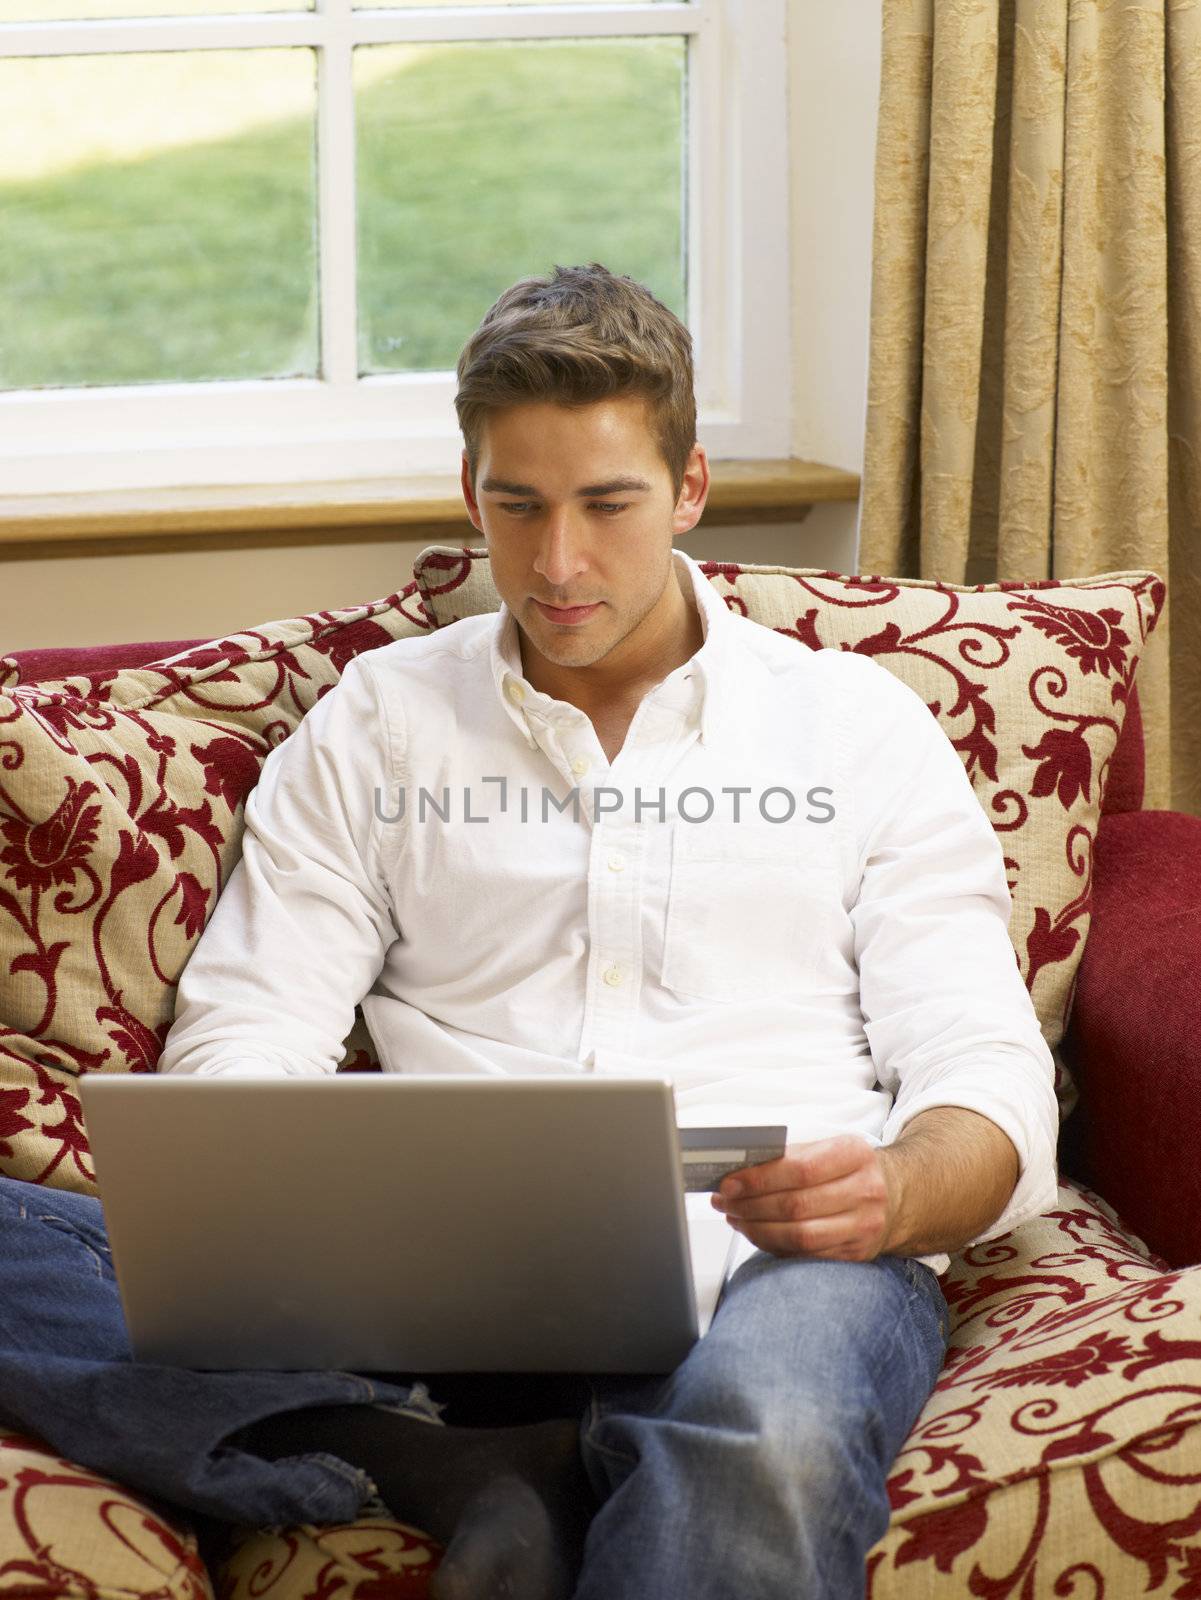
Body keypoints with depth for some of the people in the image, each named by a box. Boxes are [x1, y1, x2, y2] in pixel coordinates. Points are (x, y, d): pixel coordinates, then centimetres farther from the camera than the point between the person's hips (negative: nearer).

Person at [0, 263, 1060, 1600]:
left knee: (763, 1434, -44)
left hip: (774, 1258, -3)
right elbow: (239, 1041, 12)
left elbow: (990, 1089, 9)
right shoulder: (374, 722, 21)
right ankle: (496, 1480, -28)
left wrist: (892, 1195, -16)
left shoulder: (860, 724, 16)